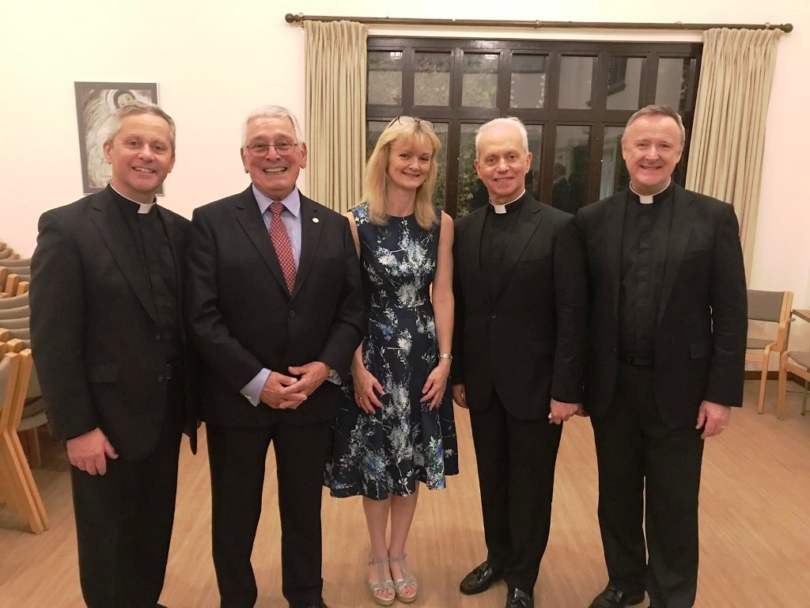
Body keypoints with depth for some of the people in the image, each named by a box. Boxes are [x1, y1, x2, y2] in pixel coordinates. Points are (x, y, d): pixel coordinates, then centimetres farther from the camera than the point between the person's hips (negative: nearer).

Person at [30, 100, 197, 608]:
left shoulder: (180, 230, 4)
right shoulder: (66, 227, -11)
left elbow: (189, 323, 7)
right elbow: (53, 341, -14)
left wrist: (194, 401, 7)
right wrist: (77, 428, -15)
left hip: (165, 414, 5)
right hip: (107, 417, -5)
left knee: (155, 530, 20)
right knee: (110, 540, 14)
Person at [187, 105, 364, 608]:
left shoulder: (334, 226, 4)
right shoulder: (211, 222, -6)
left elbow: (352, 308, 1)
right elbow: (202, 317, -11)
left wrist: (326, 367, -14)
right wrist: (256, 381, -17)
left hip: (313, 396, 2)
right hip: (237, 397, -2)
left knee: (305, 508, 20)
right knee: (235, 512, 18)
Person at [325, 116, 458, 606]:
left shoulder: (441, 223, -1)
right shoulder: (356, 222, -10)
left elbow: (443, 294, -1)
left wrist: (444, 360, -5)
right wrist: (358, 368, -12)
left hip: (423, 356, 3)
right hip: (373, 356, -2)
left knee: (412, 458, 14)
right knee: (375, 458, 12)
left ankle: (398, 554, 36)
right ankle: (379, 556, 35)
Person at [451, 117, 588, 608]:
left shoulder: (559, 227, -10)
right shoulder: (466, 228, 4)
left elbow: (572, 318, -12)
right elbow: (461, 309, 6)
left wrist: (566, 390, -13)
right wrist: (458, 374, 6)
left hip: (534, 384, -4)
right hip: (483, 384, 4)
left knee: (530, 485, 13)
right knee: (492, 479, 19)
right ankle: (498, 556, 42)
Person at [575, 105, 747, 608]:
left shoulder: (714, 217, -3)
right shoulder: (593, 220, 0)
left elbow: (731, 314, -4)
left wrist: (722, 393, -8)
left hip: (679, 388, -1)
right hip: (612, 386, 2)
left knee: (673, 506, 13)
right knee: (617, 496, 18)